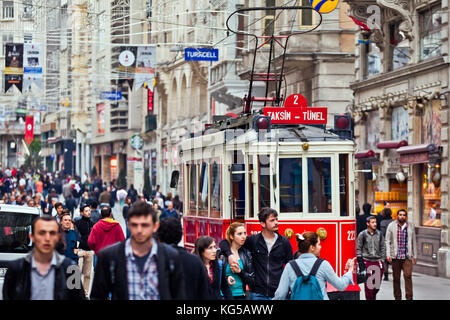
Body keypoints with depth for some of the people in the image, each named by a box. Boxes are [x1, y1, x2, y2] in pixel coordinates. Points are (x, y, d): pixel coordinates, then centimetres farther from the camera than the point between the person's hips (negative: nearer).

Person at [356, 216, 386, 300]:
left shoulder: (379, 234, 8)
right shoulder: (362, 234, 0)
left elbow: (383, 247, 14)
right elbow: (358, 248, 5)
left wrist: (382, 259, 8)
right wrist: (360, 258, -3)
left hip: (378, 261, 3)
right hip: (367, 261, -3)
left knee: (377, 283, 6)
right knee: (368, 283, -7)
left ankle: (373, 296, 30)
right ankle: (369, 298, 3)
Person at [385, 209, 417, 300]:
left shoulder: (410, 226, 8)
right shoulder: (391, 226, 3)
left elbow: (413, 241, 13)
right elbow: (387, 241, 3)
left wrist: (415, 256, 12)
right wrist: (388, 254, -6)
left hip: (407, 256, 0)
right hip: (395, 257, 0)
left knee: (408, 276, -13)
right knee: (396, 278, 4)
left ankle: (409, 297, -10)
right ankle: (397, 297, 14)